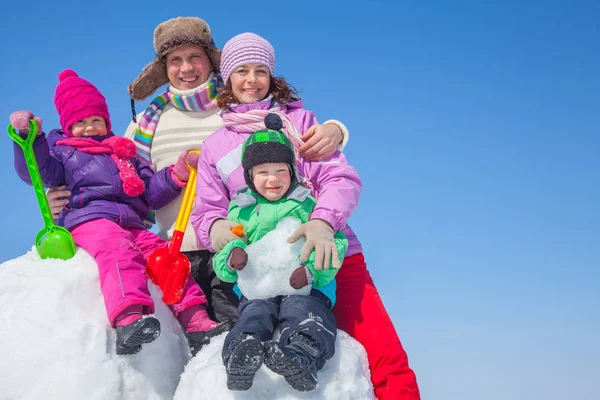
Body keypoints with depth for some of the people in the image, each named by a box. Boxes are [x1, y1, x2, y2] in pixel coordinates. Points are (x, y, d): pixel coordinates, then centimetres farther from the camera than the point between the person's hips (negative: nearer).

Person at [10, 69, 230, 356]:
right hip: (89, 219, -5)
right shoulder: (61, 148, 24)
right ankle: (128, 319, -58)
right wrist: (29, 137, -12)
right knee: (117, 252, -35)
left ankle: (195, 321, -23)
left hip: (131, 224, 6)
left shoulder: (125, 153, 33)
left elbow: (150, 194, 26)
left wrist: (176, 176, 10)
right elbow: (39, 172, 2)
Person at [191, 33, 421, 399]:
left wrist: (322, 221, -21)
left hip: (329, 254, 0)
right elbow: (207, 209, 12)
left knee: (388, 361, -15)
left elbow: (341, 179, 1)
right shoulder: (214, 146, 18)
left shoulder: (298, 119, 12)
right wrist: (215, 225, -14)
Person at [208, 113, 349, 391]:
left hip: (306, 287, -1)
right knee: (254, 314, -30)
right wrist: (231, 258, -9)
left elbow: (336, 242, 3)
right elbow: (220, 263, 18)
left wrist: (311, 270, -16)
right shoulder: (240, 210, 20)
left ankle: (302, 360, -59)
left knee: (303, 312, -33)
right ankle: (239, 360, -57)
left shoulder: (308, 205, 13)